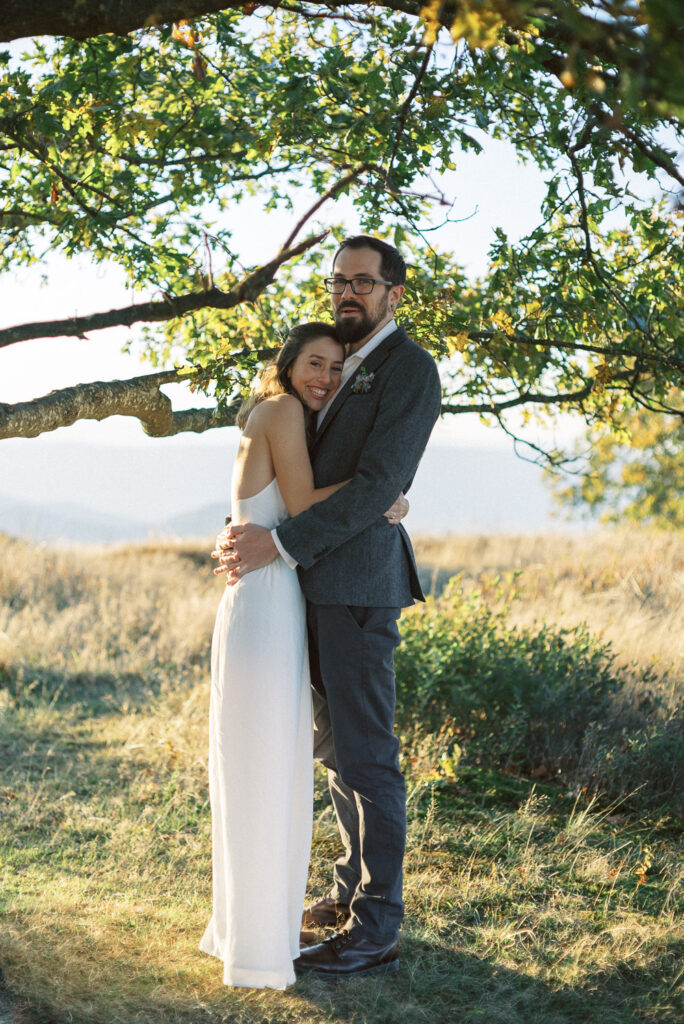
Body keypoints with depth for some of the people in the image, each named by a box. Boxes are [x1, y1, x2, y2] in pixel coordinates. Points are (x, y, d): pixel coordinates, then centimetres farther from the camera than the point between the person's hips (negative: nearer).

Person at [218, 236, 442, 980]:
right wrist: (243, 527, 1)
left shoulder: (409, 369, -10)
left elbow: (377, 484, -20)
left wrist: (282, 544, -24)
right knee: (335, 746, 16)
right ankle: (354, 888, 28)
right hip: (320, 580, 9)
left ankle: (374, 932, 0)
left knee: (364, 753, -6)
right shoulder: (339, 369, 19)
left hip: (358, 579, -9)